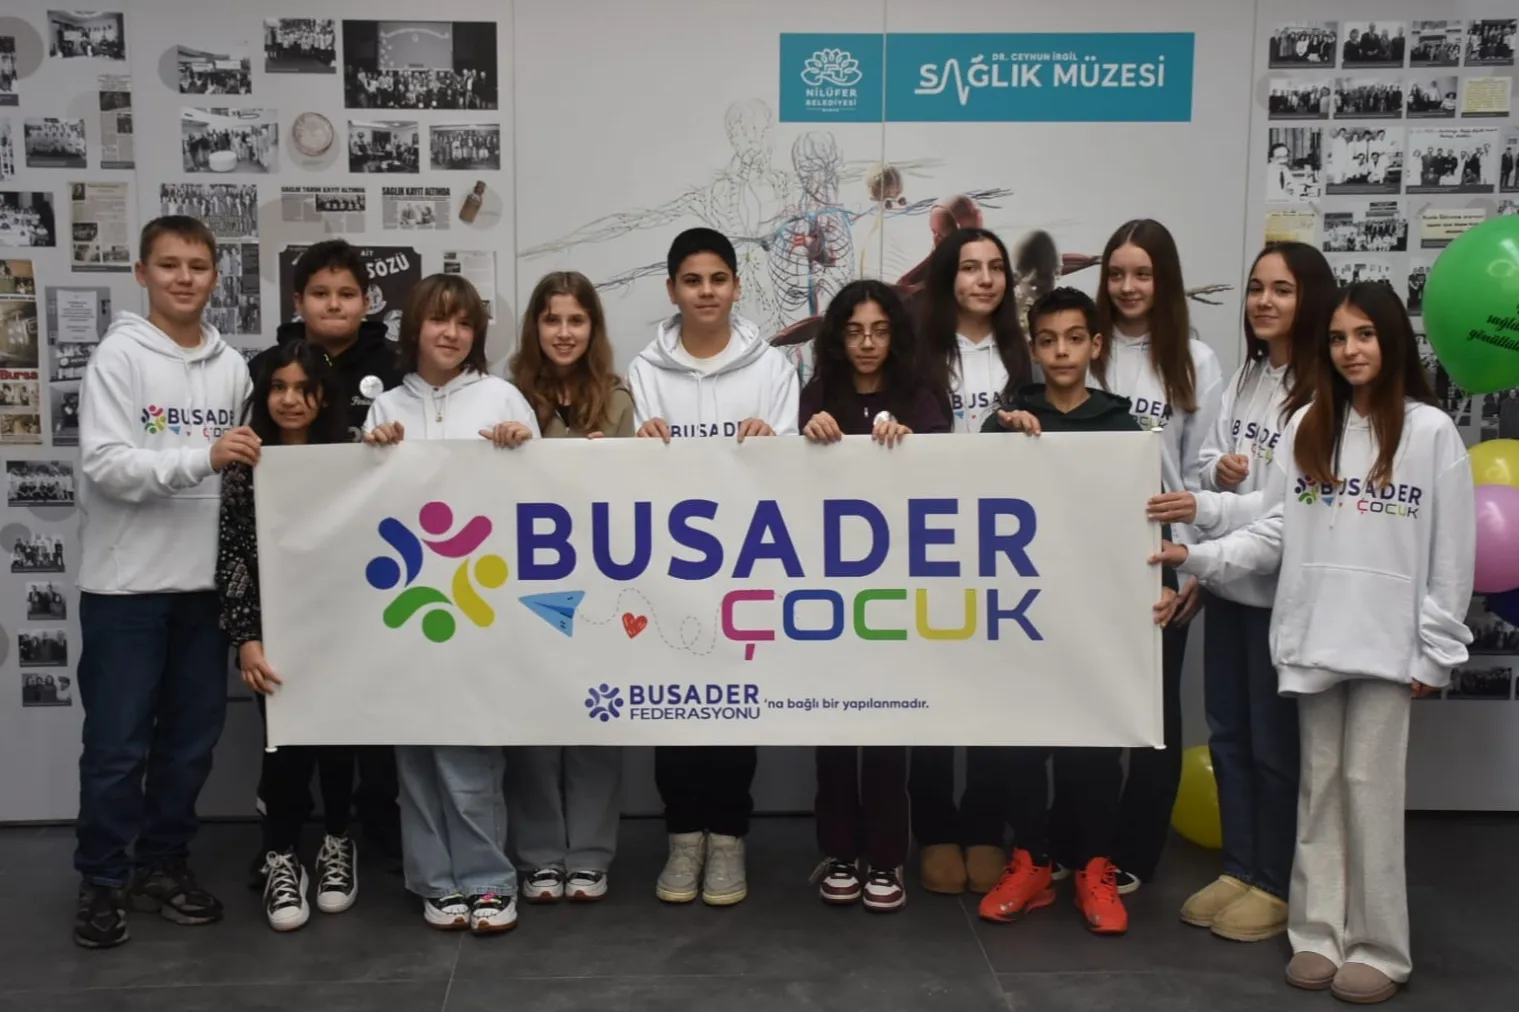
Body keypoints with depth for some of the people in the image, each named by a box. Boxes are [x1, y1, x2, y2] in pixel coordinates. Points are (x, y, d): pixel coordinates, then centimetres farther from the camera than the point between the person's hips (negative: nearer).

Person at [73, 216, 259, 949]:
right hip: (126, 584, -5)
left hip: (204, 580, 5)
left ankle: (162, 865, 27)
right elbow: (106, 466, -17)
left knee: (192, 737, 12)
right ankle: (102, 880, 18)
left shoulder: (231, 366, 7)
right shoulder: (119, 356, -7)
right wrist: (202, 457, -27)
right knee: (118, 743, 3)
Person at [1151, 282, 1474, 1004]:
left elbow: (1452, 553, -3)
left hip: (1387, 643, -4)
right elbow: (1275, 531, 5)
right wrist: (1199, 557, -8)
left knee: (1369, 787, 0)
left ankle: (1377, 946, 13)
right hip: (1313, 637, 4)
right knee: (1319, 787, 10)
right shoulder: (1307, 427, 8)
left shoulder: (1431, 432, -3)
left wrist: (1436, 651, -6)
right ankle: (1317, 933, 20)